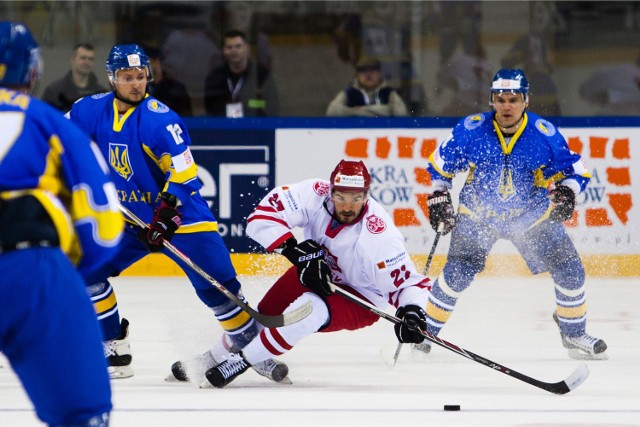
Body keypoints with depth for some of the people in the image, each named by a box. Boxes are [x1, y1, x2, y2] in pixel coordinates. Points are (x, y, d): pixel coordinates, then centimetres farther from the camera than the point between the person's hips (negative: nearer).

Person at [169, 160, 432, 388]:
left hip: (360, 301, -5)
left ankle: (242, 361, -16)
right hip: (313, 273, 5)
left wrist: (411, 312, -45)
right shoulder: (315, 195, -25)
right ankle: (213, 358, 36)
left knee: (310, 309, -33)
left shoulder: (380, 237, -33)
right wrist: (297, 252, -34)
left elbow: (409, 281, -25)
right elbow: (262, 216, -25)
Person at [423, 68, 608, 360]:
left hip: (533, 215, 1)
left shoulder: (545, 134, -17)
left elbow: (575, 170, -8)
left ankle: (574, 335, 16)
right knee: (458, 272, -19)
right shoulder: (470, 130, -18)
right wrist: (438, 199, -7)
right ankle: (425, 332, -2)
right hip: (478, 213, -1)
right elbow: (440, 164, -2)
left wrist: (566, 192, -27)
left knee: (569, 268, -5)